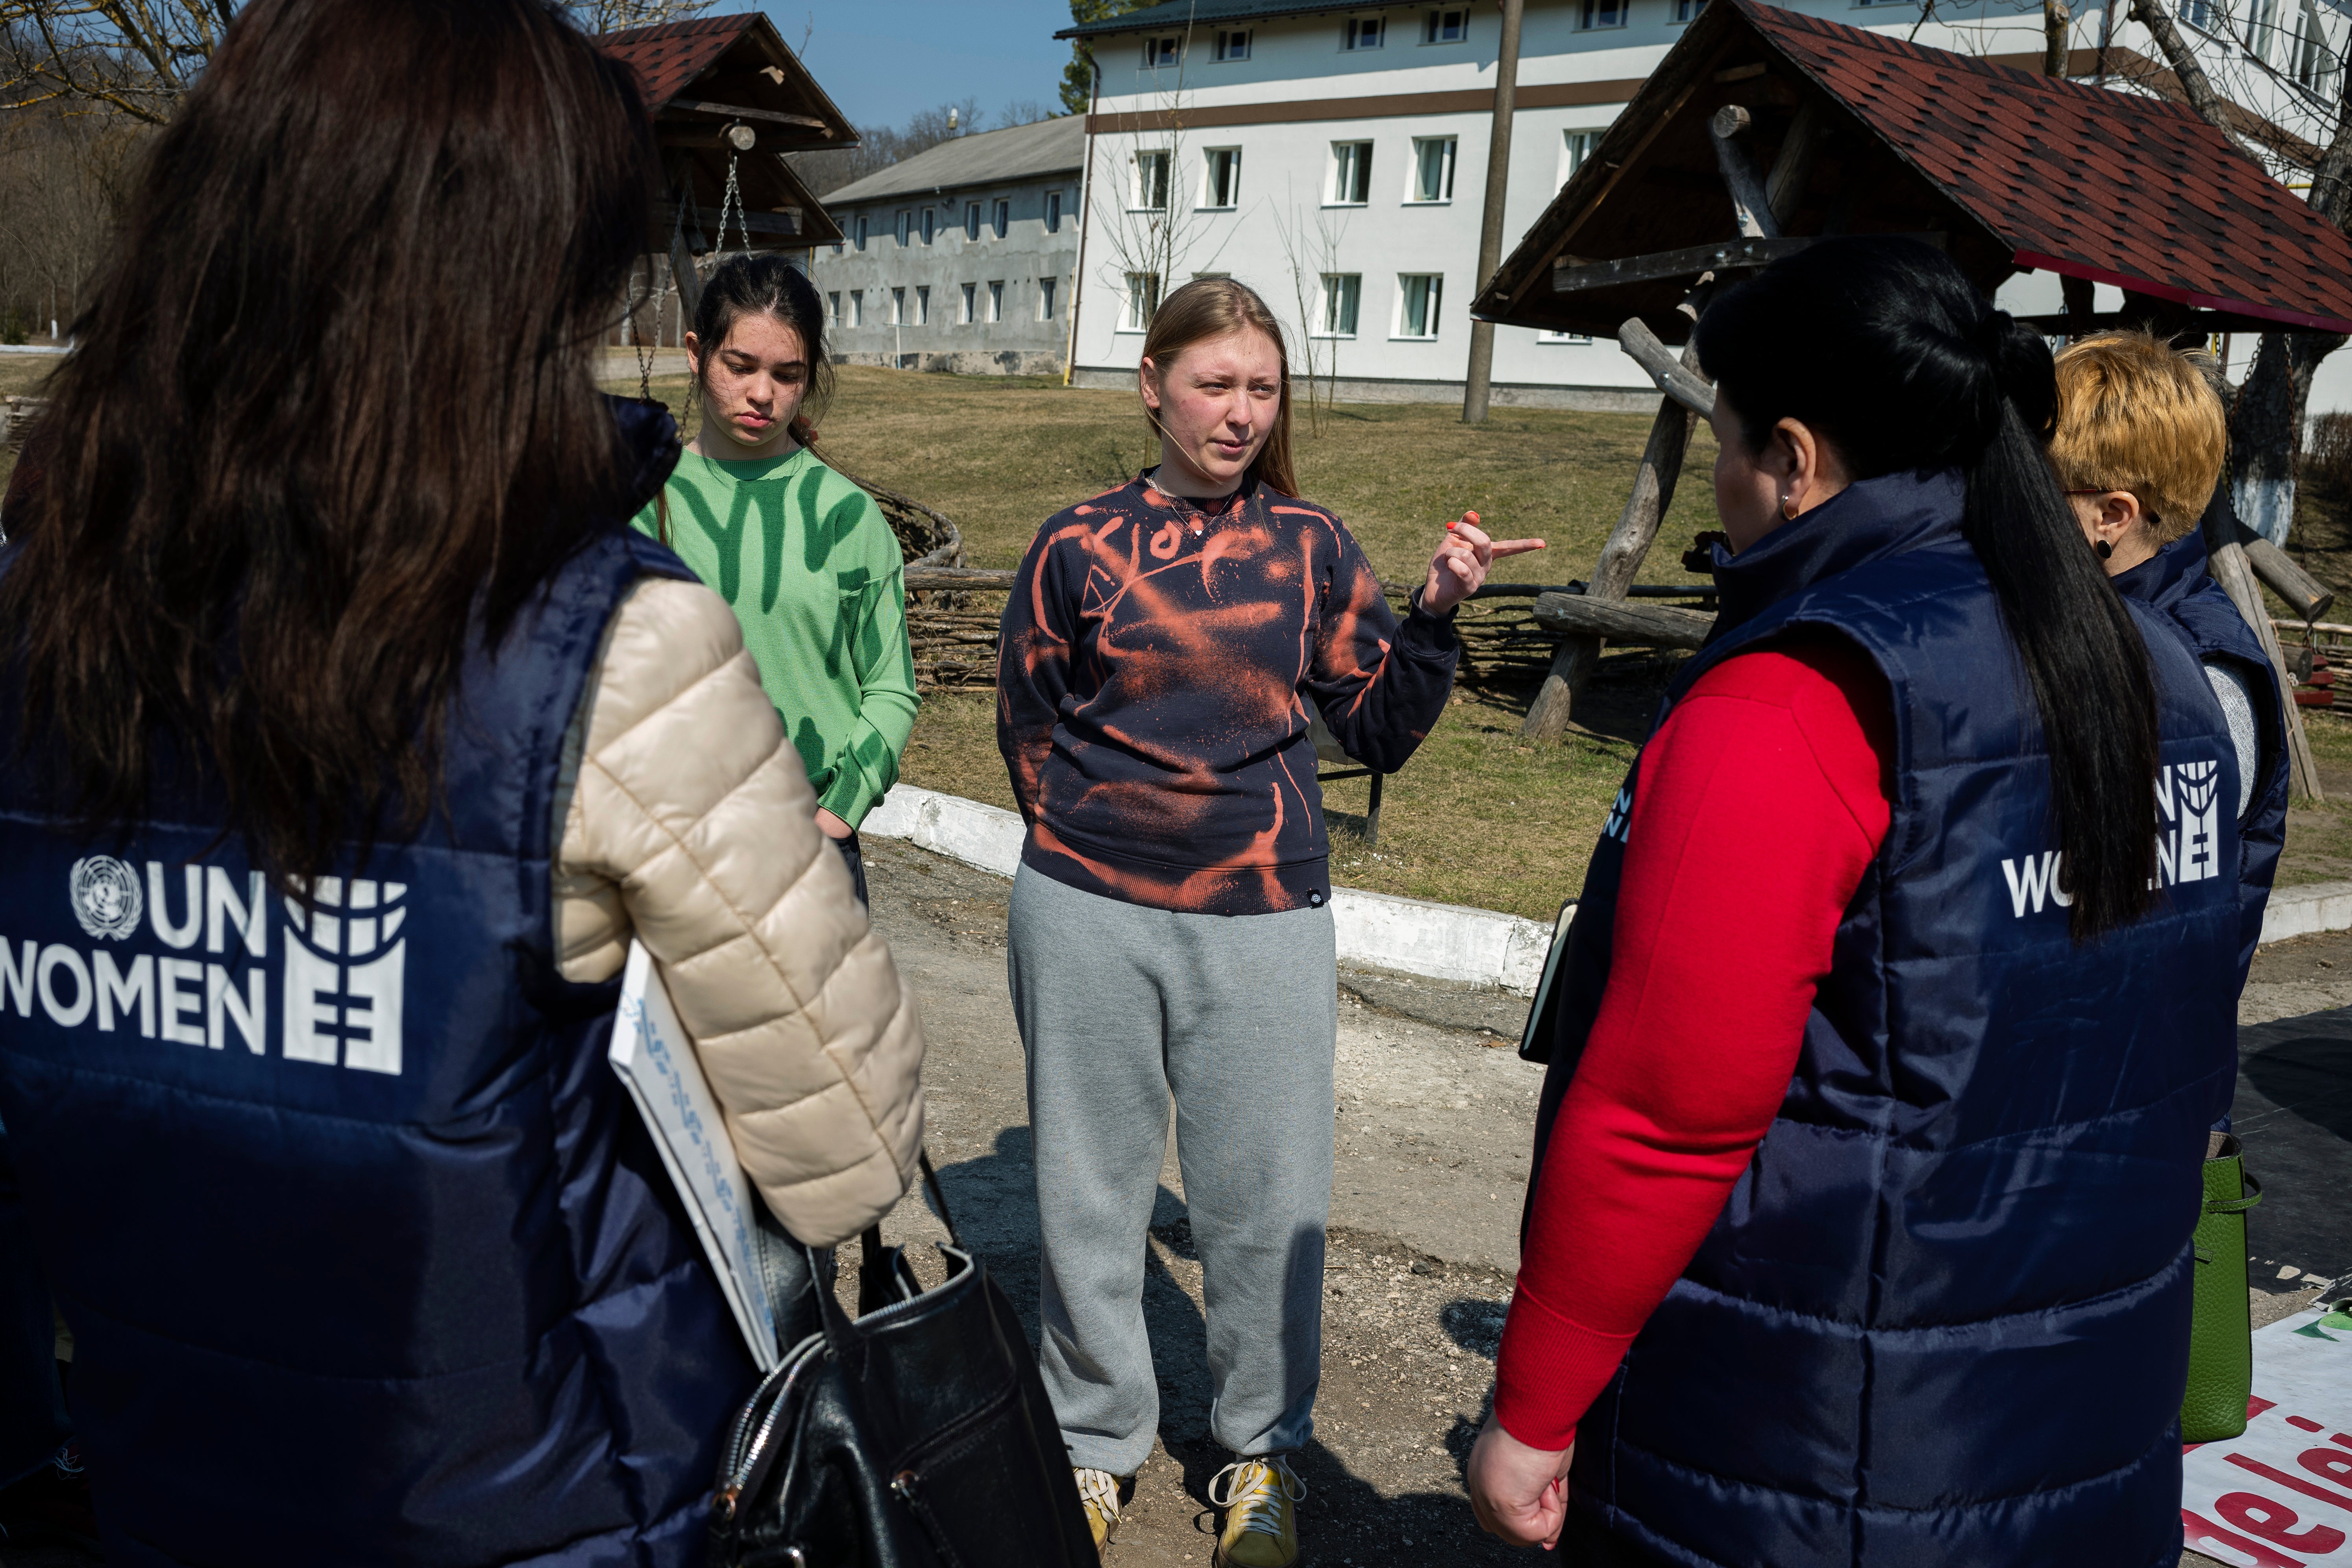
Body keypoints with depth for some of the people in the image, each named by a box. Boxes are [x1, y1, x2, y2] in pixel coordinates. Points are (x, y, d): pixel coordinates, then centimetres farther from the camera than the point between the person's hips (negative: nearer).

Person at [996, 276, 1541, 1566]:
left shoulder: (1313, 547, 4)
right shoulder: (1077, 545, 1)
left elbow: (1382, 731, 3)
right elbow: (1027, 728, 10)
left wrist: (1435, 613, -10)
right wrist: (1090, 842, 6)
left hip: (1263, 922, 0)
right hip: (1090, 914, 0)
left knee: (1266, 1197, 8)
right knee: (1088, 1187, 11)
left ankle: (1264, 1452, 30)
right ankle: (1095, 1439, 32)